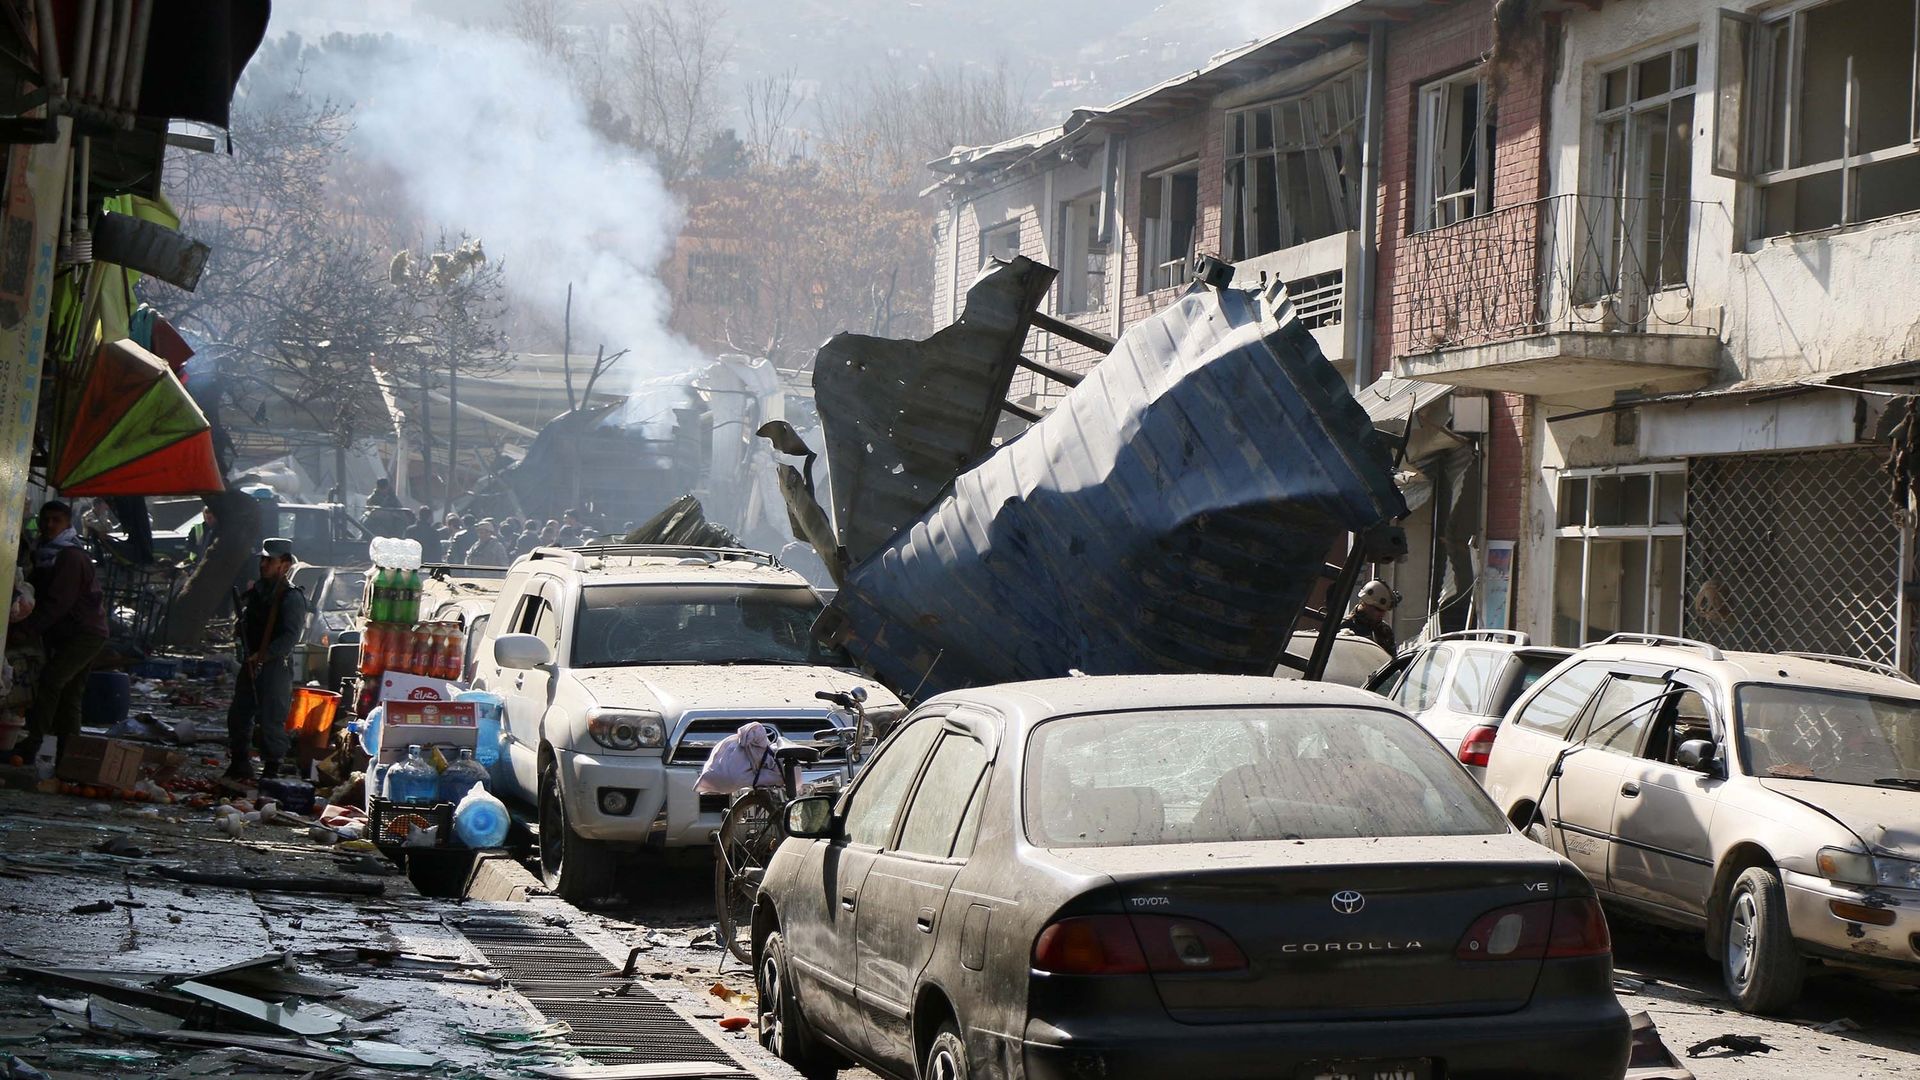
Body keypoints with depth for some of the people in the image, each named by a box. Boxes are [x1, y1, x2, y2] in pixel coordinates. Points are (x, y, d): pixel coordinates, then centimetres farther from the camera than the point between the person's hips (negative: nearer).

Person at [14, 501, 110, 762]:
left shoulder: (71, 557, -15)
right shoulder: (44, 555, 12)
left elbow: (58, 602, -23)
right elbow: (38, 595, 12)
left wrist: (25, 628, -26)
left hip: (87, 632, -9)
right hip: (65, 635, 9)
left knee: (51, 679, -23)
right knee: (68, 695, 8)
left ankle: (33, 742, -24)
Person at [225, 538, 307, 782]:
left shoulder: (292, 597, -12)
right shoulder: (257, 590, 12)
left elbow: (291, 637, -20)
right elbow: (245, 623, 24)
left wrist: (262, 655, -20)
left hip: (276, 665, -8)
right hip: (250, 663, 8)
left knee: (271, 721, -6)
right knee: (238, 716, 13)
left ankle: (271, 769, 3)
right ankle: (239, 765, 25)